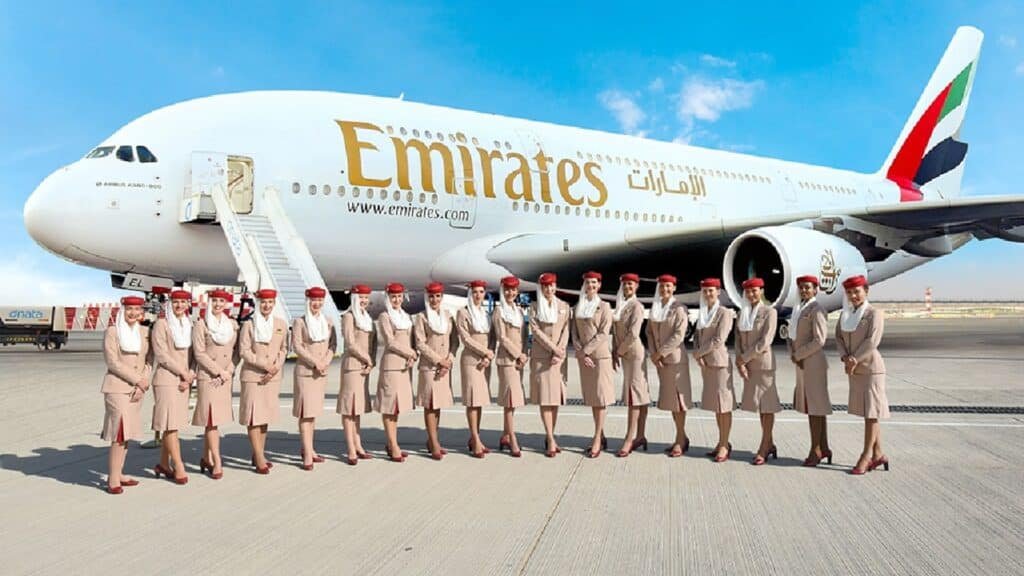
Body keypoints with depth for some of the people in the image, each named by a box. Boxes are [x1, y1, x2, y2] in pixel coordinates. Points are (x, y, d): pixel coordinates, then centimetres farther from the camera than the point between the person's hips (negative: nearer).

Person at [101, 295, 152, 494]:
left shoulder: (145, 332, 10)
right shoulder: (112, 332, -4)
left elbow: (149, 360, 8)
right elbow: (113, 362, -10)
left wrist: (142, 385, -5)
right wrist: (138, 379, -12)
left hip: (137, 389, 5)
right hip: (118, 387, -5)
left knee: (128, 432, 9)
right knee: (120, 431, -10)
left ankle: (118, 474, 18)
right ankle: (113, 479, -5)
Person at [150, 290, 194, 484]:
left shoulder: (189, 324, 13)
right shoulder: (161, 324, -4)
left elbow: (193, 353, 11)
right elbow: (161, 355, -10)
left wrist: (190, 376, -3)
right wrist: (184, 373, -10)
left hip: (183, 380, 6)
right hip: (166, 379, -6)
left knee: (171, 424, 10)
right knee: (171, 424, -7)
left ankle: (164, 464, 19)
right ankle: (179, 468, -5)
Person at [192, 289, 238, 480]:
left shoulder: (233, 325, 10)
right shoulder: (201, 325, -2)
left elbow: (237, 351, 9)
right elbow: (199, 354, -6)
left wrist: (228, 372, -5)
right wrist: (219, 371, -10)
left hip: (227, 378, 4)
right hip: (208, 376, -4)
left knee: (212, 420, 9)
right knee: (212, 418, -6)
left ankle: (206, 457, 21)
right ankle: (217, 463, -3)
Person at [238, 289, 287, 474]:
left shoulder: (281, 324, 7)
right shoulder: (249, 325, -3)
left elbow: (284, 349, 9)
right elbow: (244, 351, -7)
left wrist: (276, 367, -6)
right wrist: (265, 364, -13)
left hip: (273, 377, 4)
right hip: (252, 376, -4)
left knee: (266, 416, 10)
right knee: (254, 416, -5)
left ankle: (258, 455, 21)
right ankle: (260, 460, -2)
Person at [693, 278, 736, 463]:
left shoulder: (724, 313, -7)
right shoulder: (702, 313, 15)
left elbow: (718, 340, -14)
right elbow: (697, 337, 15)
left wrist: (699, 353, -8)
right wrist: (698, 355, -3)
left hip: (719, 362, -7)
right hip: (705, 363, 7)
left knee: (723, 404, -3)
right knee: (715, 404, 11)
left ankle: (724, 445, 3)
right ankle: (722, 443, 19)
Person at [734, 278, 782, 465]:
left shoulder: (769, 312, -6)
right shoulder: (742, 313, 12)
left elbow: (765, 341, -14)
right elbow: (738, 339, 9)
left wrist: (744, 358, -12)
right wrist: (740, 362, -4)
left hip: (763, 362, -6)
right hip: (748, 365, 6)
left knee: (767, 403, -1)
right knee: (759, 403, 11)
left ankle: (764, 448, 4)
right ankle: (770, 444, 22)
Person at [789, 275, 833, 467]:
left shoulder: (817, 310, -12)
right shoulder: (798, 309, 14)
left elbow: (819, 340, -18)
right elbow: (792, 335, 16)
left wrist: (799, 355, -12)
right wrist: (793, 355, 0)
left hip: (814, 363, -9)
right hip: (802, 364, 9)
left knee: (815, 406, -3)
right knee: (809, 405, 12)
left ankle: (815, 450, 5)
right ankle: (823, 448, 21)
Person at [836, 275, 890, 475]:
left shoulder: (874, 313, -7)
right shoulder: (845, 314, 12)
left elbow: (872, 341, -15)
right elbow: (838, 337, 8)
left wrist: (855, 360, -16)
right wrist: (845, 358, -8)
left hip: (870, 367, -7)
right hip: (854, 370, 7)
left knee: (871, 413, -3)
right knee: (867, 413, 11)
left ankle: (866, 456, 1)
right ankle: (878, 454, 20)